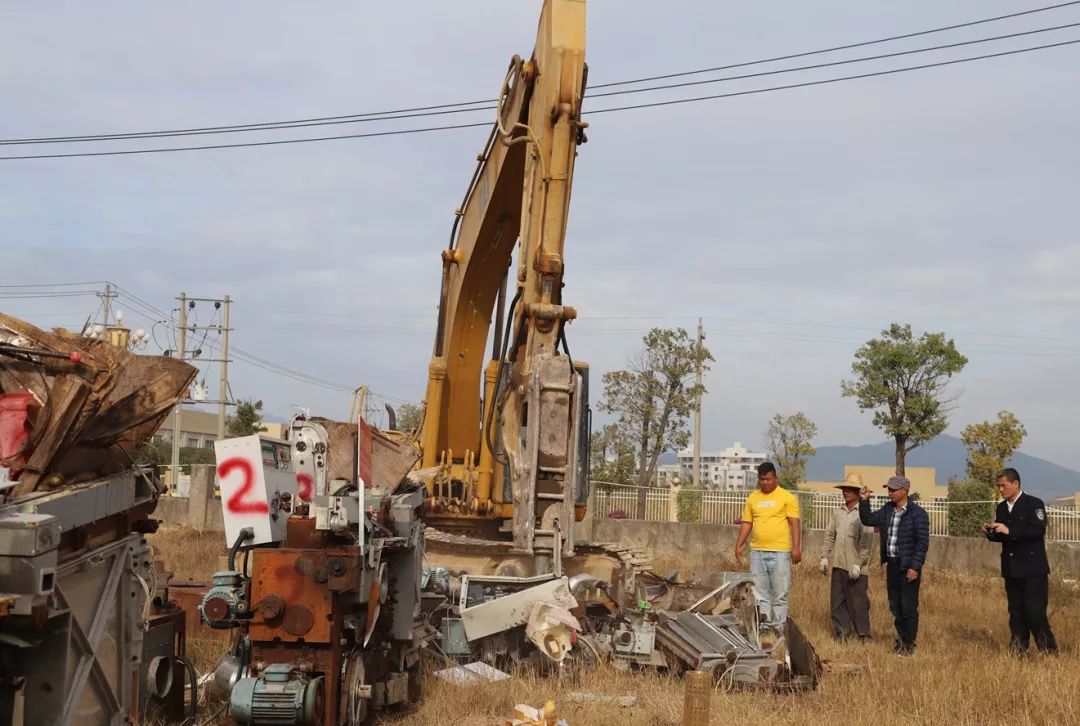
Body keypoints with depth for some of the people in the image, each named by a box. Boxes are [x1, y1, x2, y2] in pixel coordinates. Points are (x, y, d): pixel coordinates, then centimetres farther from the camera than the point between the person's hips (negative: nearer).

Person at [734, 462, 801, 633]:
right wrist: (739, 545, 5)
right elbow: (746, 523, 14)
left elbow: (794, 523, -5)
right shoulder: (752, 498, 11)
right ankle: (764, 627, 10)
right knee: (760, 594, 5)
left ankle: (778, 628, 2)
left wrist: (796, 547, -14)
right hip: (757, 552, 4)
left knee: (780, 594, -1)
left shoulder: (787, 497, -1)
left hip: (780, 552, -4)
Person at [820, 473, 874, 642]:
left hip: (855, 567, -6)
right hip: (838, 564, 6)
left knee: (858, 602, -1)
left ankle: (864, 636, 9)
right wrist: (825, 557, 10)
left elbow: (866, 541, -13)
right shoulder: (838, 511, 12)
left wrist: (858, 564, -18)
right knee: (837, 601, 8)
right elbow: (830, 535, 17)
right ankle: (841, 633, 16)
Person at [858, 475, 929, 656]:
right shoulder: (887, 510, 10)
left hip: (908, 567, -7)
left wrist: (915, 567, -17)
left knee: (908, 607, -2)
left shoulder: (918, 514, -11)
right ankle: (901, 637, 27)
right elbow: (868, 520, 12)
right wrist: (864, 501, -2)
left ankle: (909, 643, 8)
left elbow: (922, 542, -13)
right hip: (892, 564, 7)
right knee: (895, 605, 13)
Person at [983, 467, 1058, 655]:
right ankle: (1018, 651, 13)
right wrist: (991, 532, -4)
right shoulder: (1002, 508, 13)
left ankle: (1049, 652, -2)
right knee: (1015, 611, 8)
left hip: (1032, 569, -7)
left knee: (1034, 611, -10)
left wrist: (1009, 531, -24)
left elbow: (1039, 530, -19)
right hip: (1011, 569, 7)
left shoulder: (1034, 504, -7)